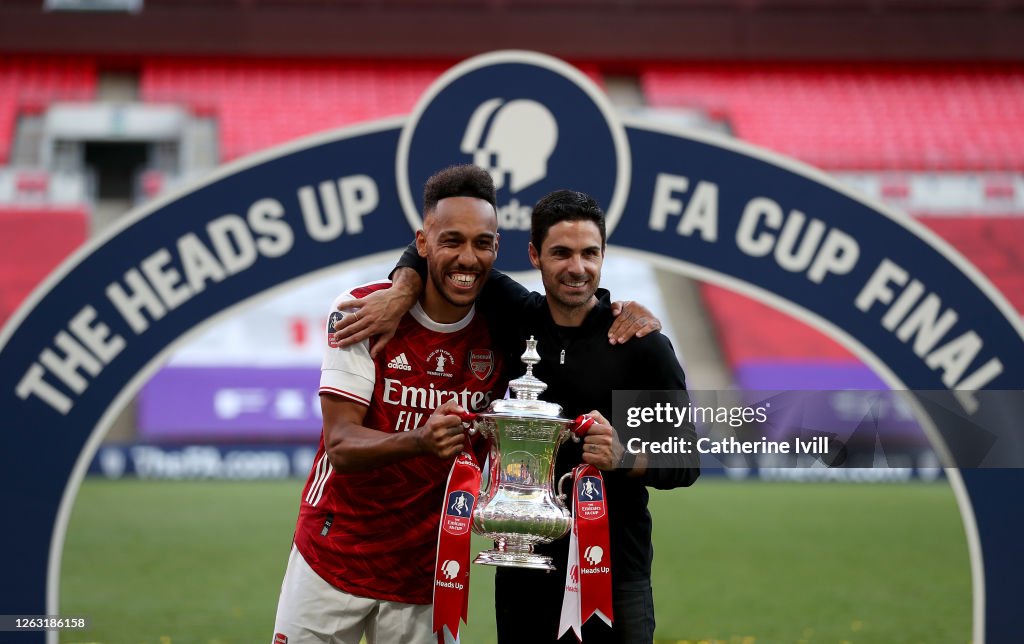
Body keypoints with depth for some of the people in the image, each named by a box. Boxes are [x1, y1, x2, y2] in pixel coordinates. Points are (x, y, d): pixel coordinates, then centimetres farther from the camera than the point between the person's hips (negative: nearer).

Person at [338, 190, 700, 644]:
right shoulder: (517, 319, 4)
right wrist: (402, 293, -7)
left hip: (615, 575, -3)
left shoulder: (642, 345, -6)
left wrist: (624, 458, -26)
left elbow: (686, 460, -6)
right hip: (522, 569, 3)